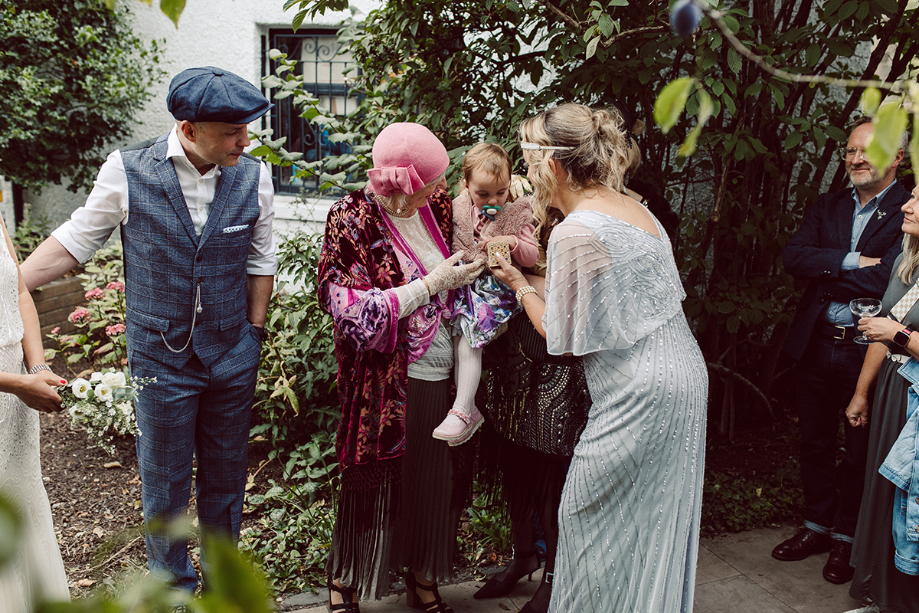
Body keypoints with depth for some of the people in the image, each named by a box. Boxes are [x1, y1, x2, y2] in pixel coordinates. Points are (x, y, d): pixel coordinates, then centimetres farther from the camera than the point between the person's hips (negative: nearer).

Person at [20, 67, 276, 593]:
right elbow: (76, 241, 1)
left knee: (226, 476, 16)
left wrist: (254, 335, 6)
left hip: (233, 358, 2)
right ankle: (174, 585, 36)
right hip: (161, 358, -1)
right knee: (165, 481, 13)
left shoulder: (254, 177, -6)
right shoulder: (127, 173, -12)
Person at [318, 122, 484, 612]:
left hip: (447, 375, 5)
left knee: (439, 485, 15)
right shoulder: (351, 220, -15)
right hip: (389, 386, -5)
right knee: (377, 488, 10)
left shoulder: (434, 202, 2)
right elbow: (356, 313, -19)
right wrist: (432, 284, -18)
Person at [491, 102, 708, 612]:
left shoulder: (575, 231, -19)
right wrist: (538, 264, 19)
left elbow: (564, 339, -11)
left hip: (640, 396, -9)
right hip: (683, 375, 9)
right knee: (657, 523, 21)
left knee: (588, 518, 6)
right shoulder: (631, 207, 8)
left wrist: (519, 285, 2)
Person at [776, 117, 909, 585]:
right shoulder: (828, 207, 9)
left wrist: (826, 272, -10)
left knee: (860, 451, 10)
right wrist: (851, 262, -18)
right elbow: (793, 255, -5)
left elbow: (886, 279, -22)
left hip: (867, 349, -5)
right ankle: (817, 526, 34)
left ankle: (846, 538, 28)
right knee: (815, 443, 17)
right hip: (817, 344, 5)